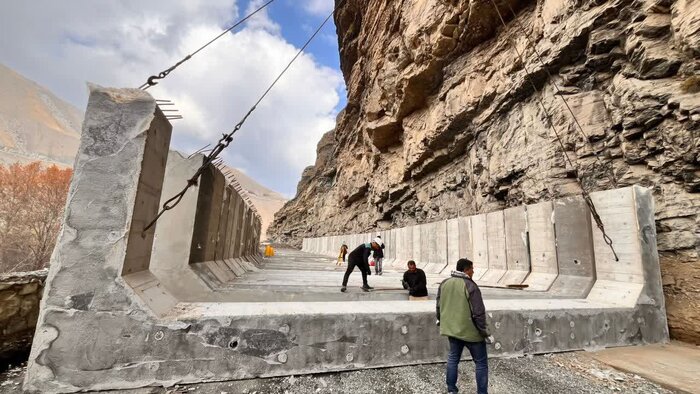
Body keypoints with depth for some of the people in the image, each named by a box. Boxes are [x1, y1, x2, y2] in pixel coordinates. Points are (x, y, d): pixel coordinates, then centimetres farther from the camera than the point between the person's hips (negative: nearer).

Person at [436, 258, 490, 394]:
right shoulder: (470, 286, -20)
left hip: (452, 329, 6)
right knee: (481, 363, 13)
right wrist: (485, 332, -7)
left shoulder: (444, 283, -1)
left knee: (453, 358, 21)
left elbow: (438, 305, 9)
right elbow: (478, 313, -19)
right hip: (470, 331, -6)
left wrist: (441, 320, 25)